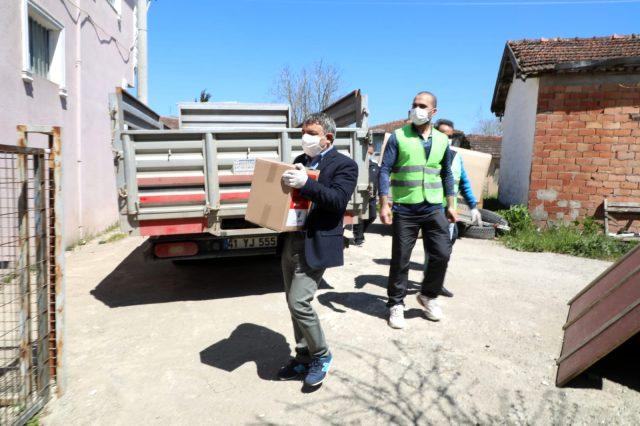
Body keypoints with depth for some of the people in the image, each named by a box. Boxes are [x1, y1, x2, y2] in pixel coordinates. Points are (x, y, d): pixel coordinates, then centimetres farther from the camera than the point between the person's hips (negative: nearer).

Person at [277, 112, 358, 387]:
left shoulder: (344, 164, -5)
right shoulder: (300, 161, 17)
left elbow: (338, 200, -19)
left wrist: (305, 183, -28)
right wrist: (286, 182, -2)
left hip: (315, 245, -7)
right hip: (290, 241, 8)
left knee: (299, 302, -12)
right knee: (294, 303, 13)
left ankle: (321, 356, 12)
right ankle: (304, 358, 30)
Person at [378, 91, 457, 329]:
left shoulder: (442, 140, 10)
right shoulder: (398, 136, -3)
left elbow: (447, 174, 17)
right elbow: (385, 171, -6)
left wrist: (450, 205, 13)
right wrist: (384, 205, -14)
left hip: (434, 209, 4)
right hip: (404, 209, -3)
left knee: (442, 254, 3)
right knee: (400, 259, 4)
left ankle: (428, 296, 27)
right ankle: (396, 304, 20)